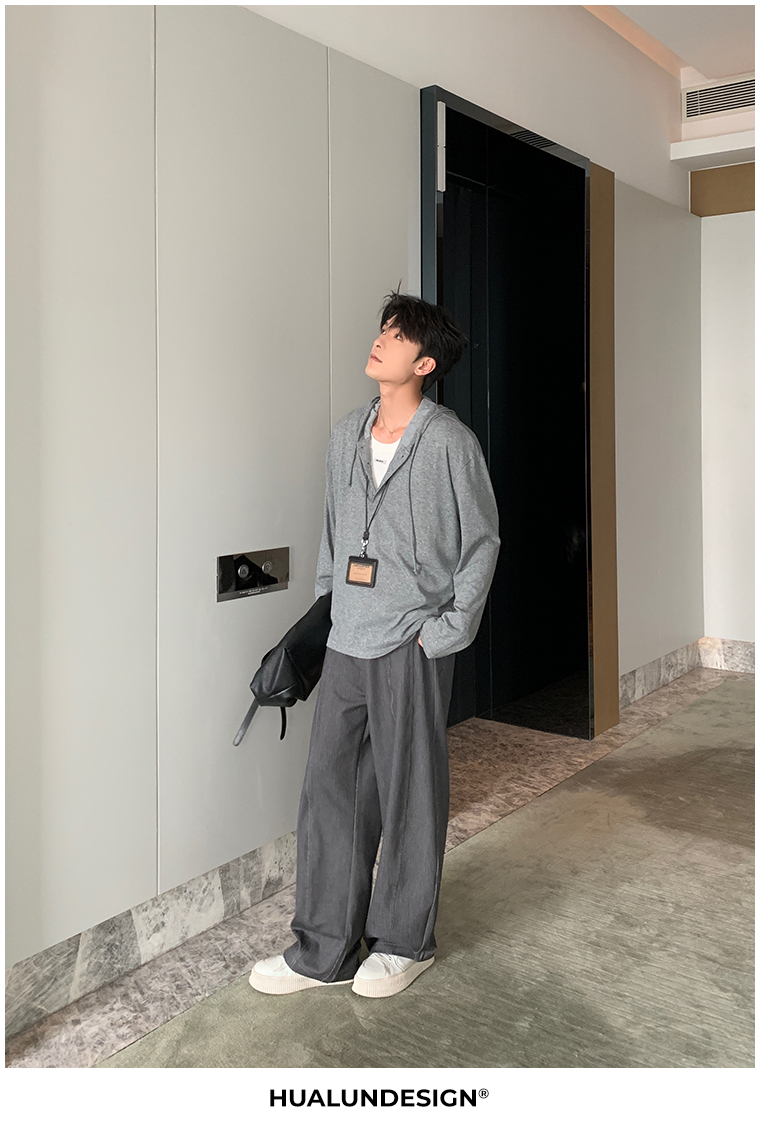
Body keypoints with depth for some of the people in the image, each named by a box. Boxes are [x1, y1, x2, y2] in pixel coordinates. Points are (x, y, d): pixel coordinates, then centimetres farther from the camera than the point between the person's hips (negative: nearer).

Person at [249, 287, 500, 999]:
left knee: (408, 794, 6)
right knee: (329, 788, 8)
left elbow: (482, 541, -3)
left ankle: (404, 941, 26)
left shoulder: (448, 441, -7)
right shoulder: (346, 436, 11)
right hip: (346, 643, 6)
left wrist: (448, 629, -8)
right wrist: (321, 608, 13)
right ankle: (324, 949, 22)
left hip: (412, 645, -6)